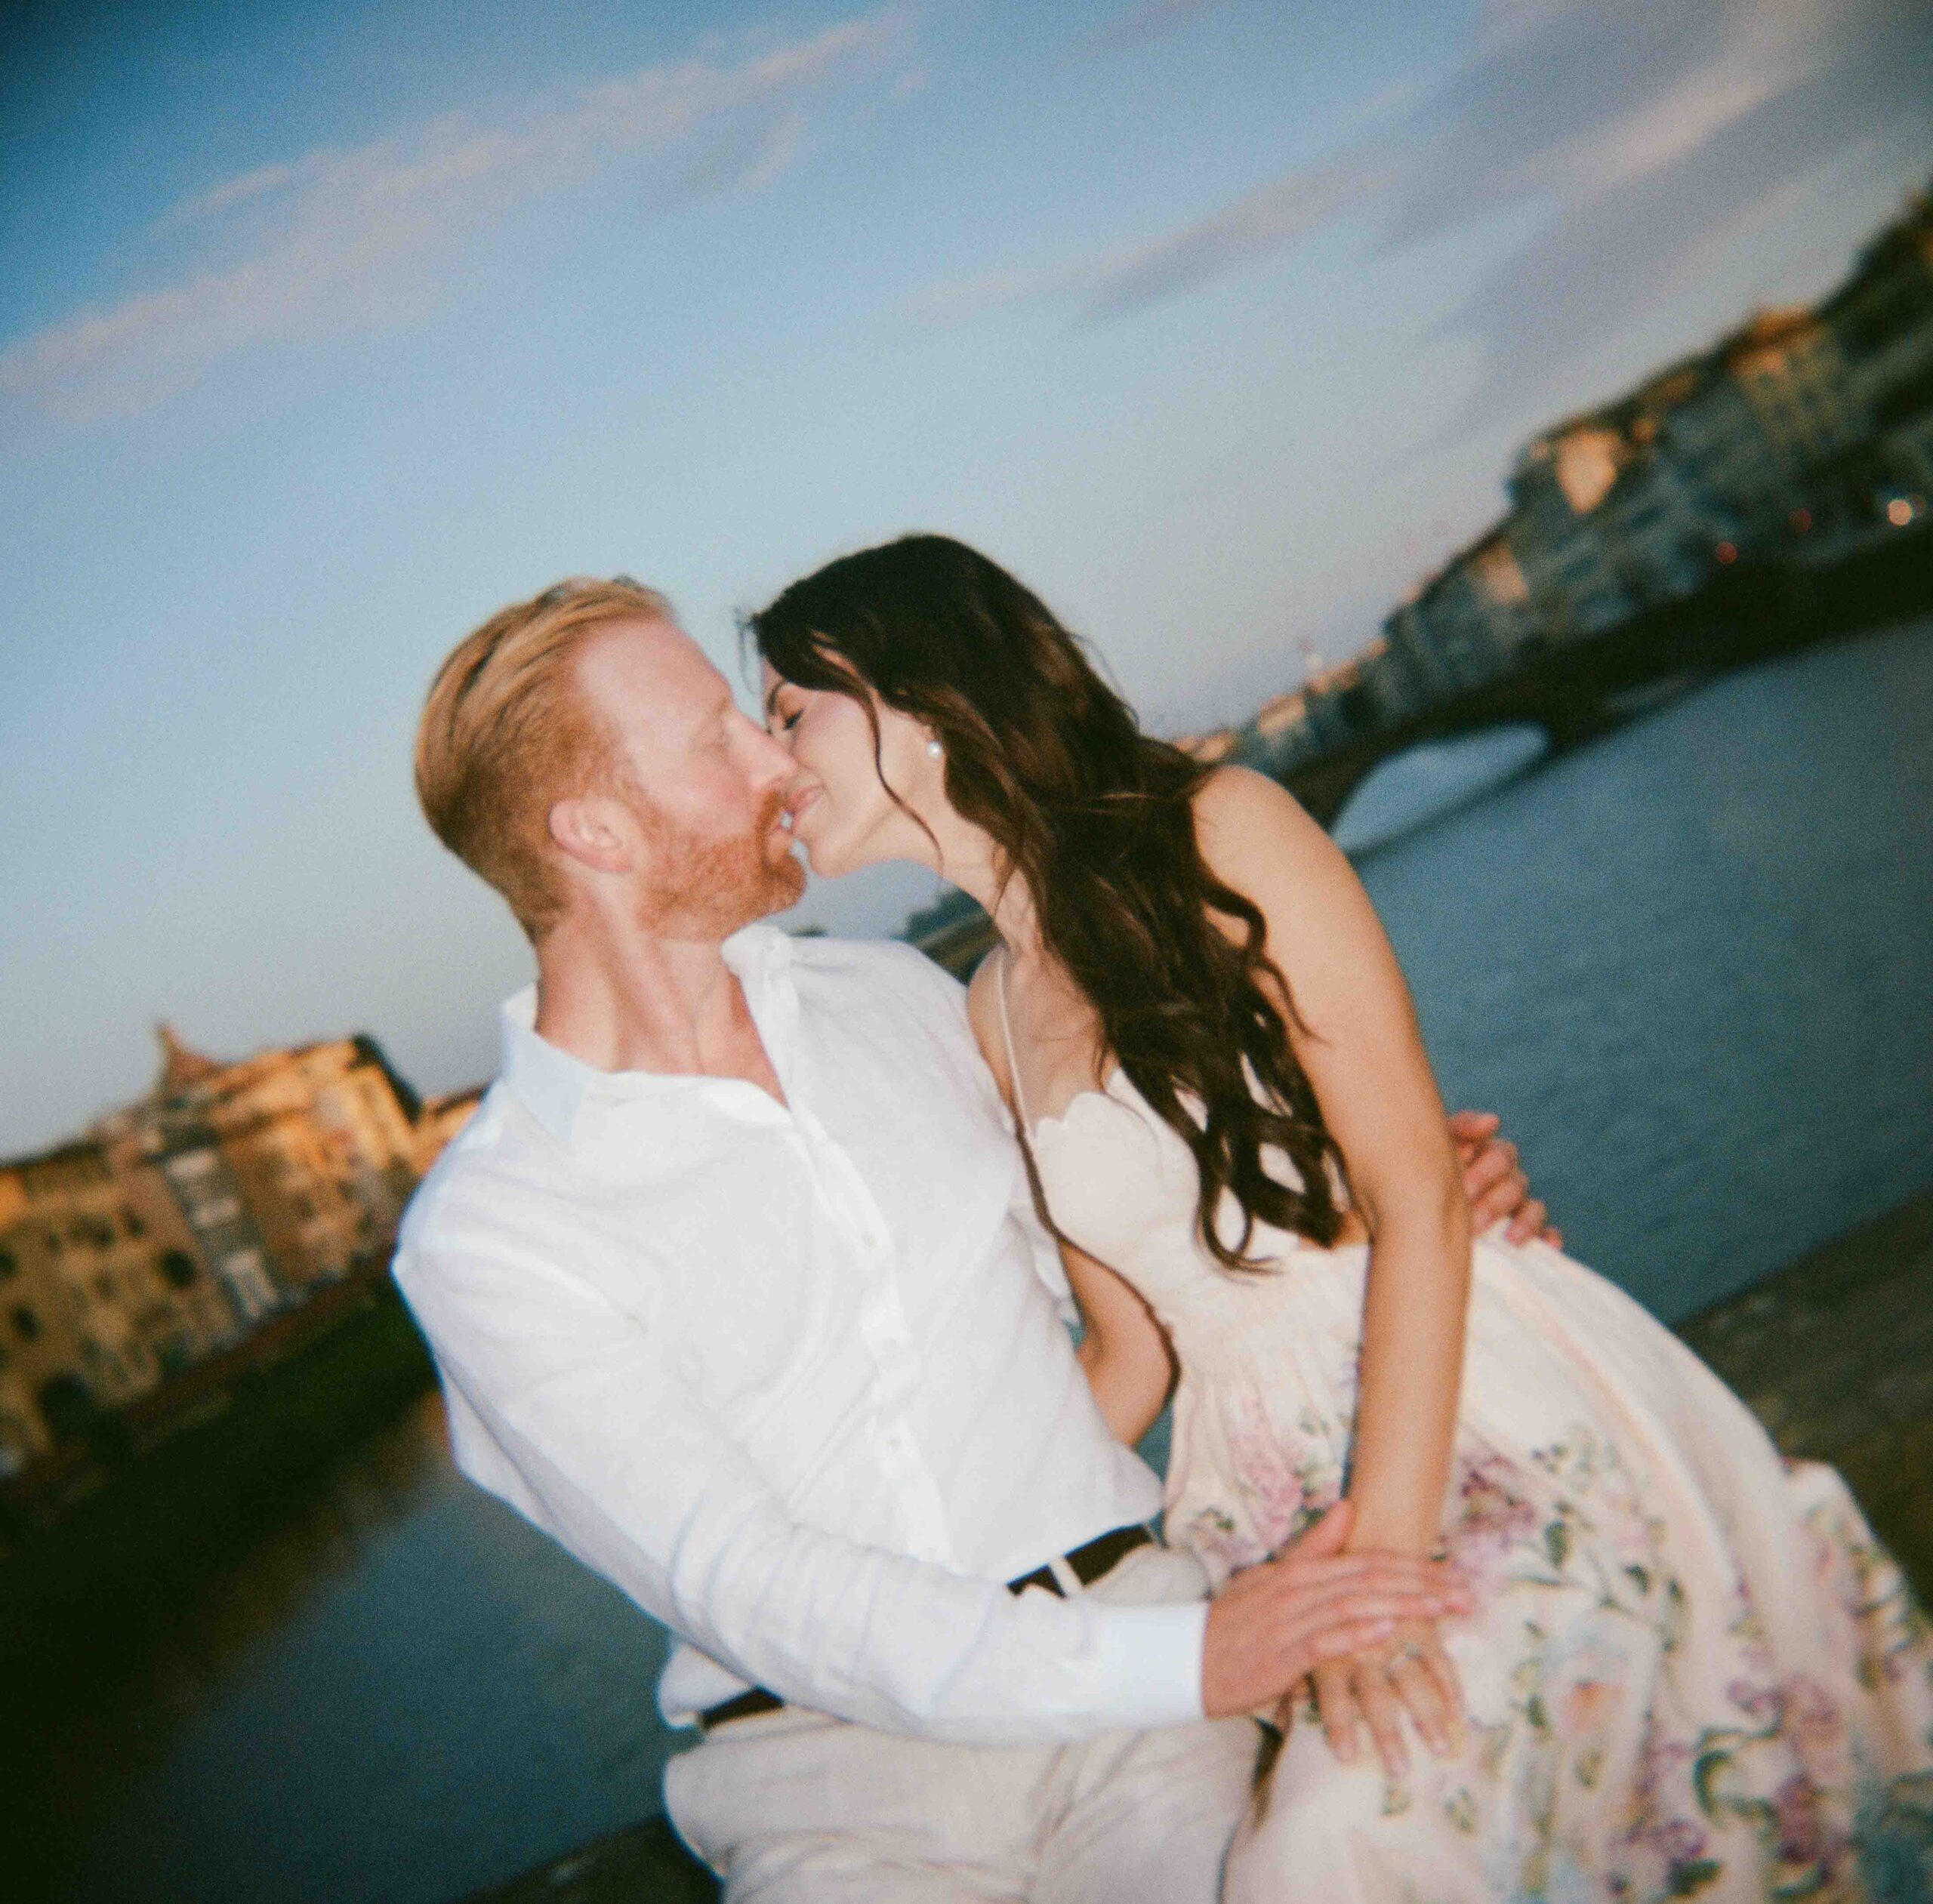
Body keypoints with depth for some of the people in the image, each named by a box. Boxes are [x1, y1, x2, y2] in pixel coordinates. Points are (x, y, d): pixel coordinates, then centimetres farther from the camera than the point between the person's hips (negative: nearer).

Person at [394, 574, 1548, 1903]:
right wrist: (1178, 1659, -23)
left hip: (1119, 1595, 3)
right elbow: (747, 1584, -14)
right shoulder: (484, 1234, -6)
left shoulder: (889, 995, 11)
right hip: (837, 1756, -3)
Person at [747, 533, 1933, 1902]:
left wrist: (1386, 1555, -19)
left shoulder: (1216, 830, -6)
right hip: (1273, 1502, 5)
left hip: (1489, 1432, -5)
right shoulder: (991, 1020, 11)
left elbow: (1417, 1195, -12)